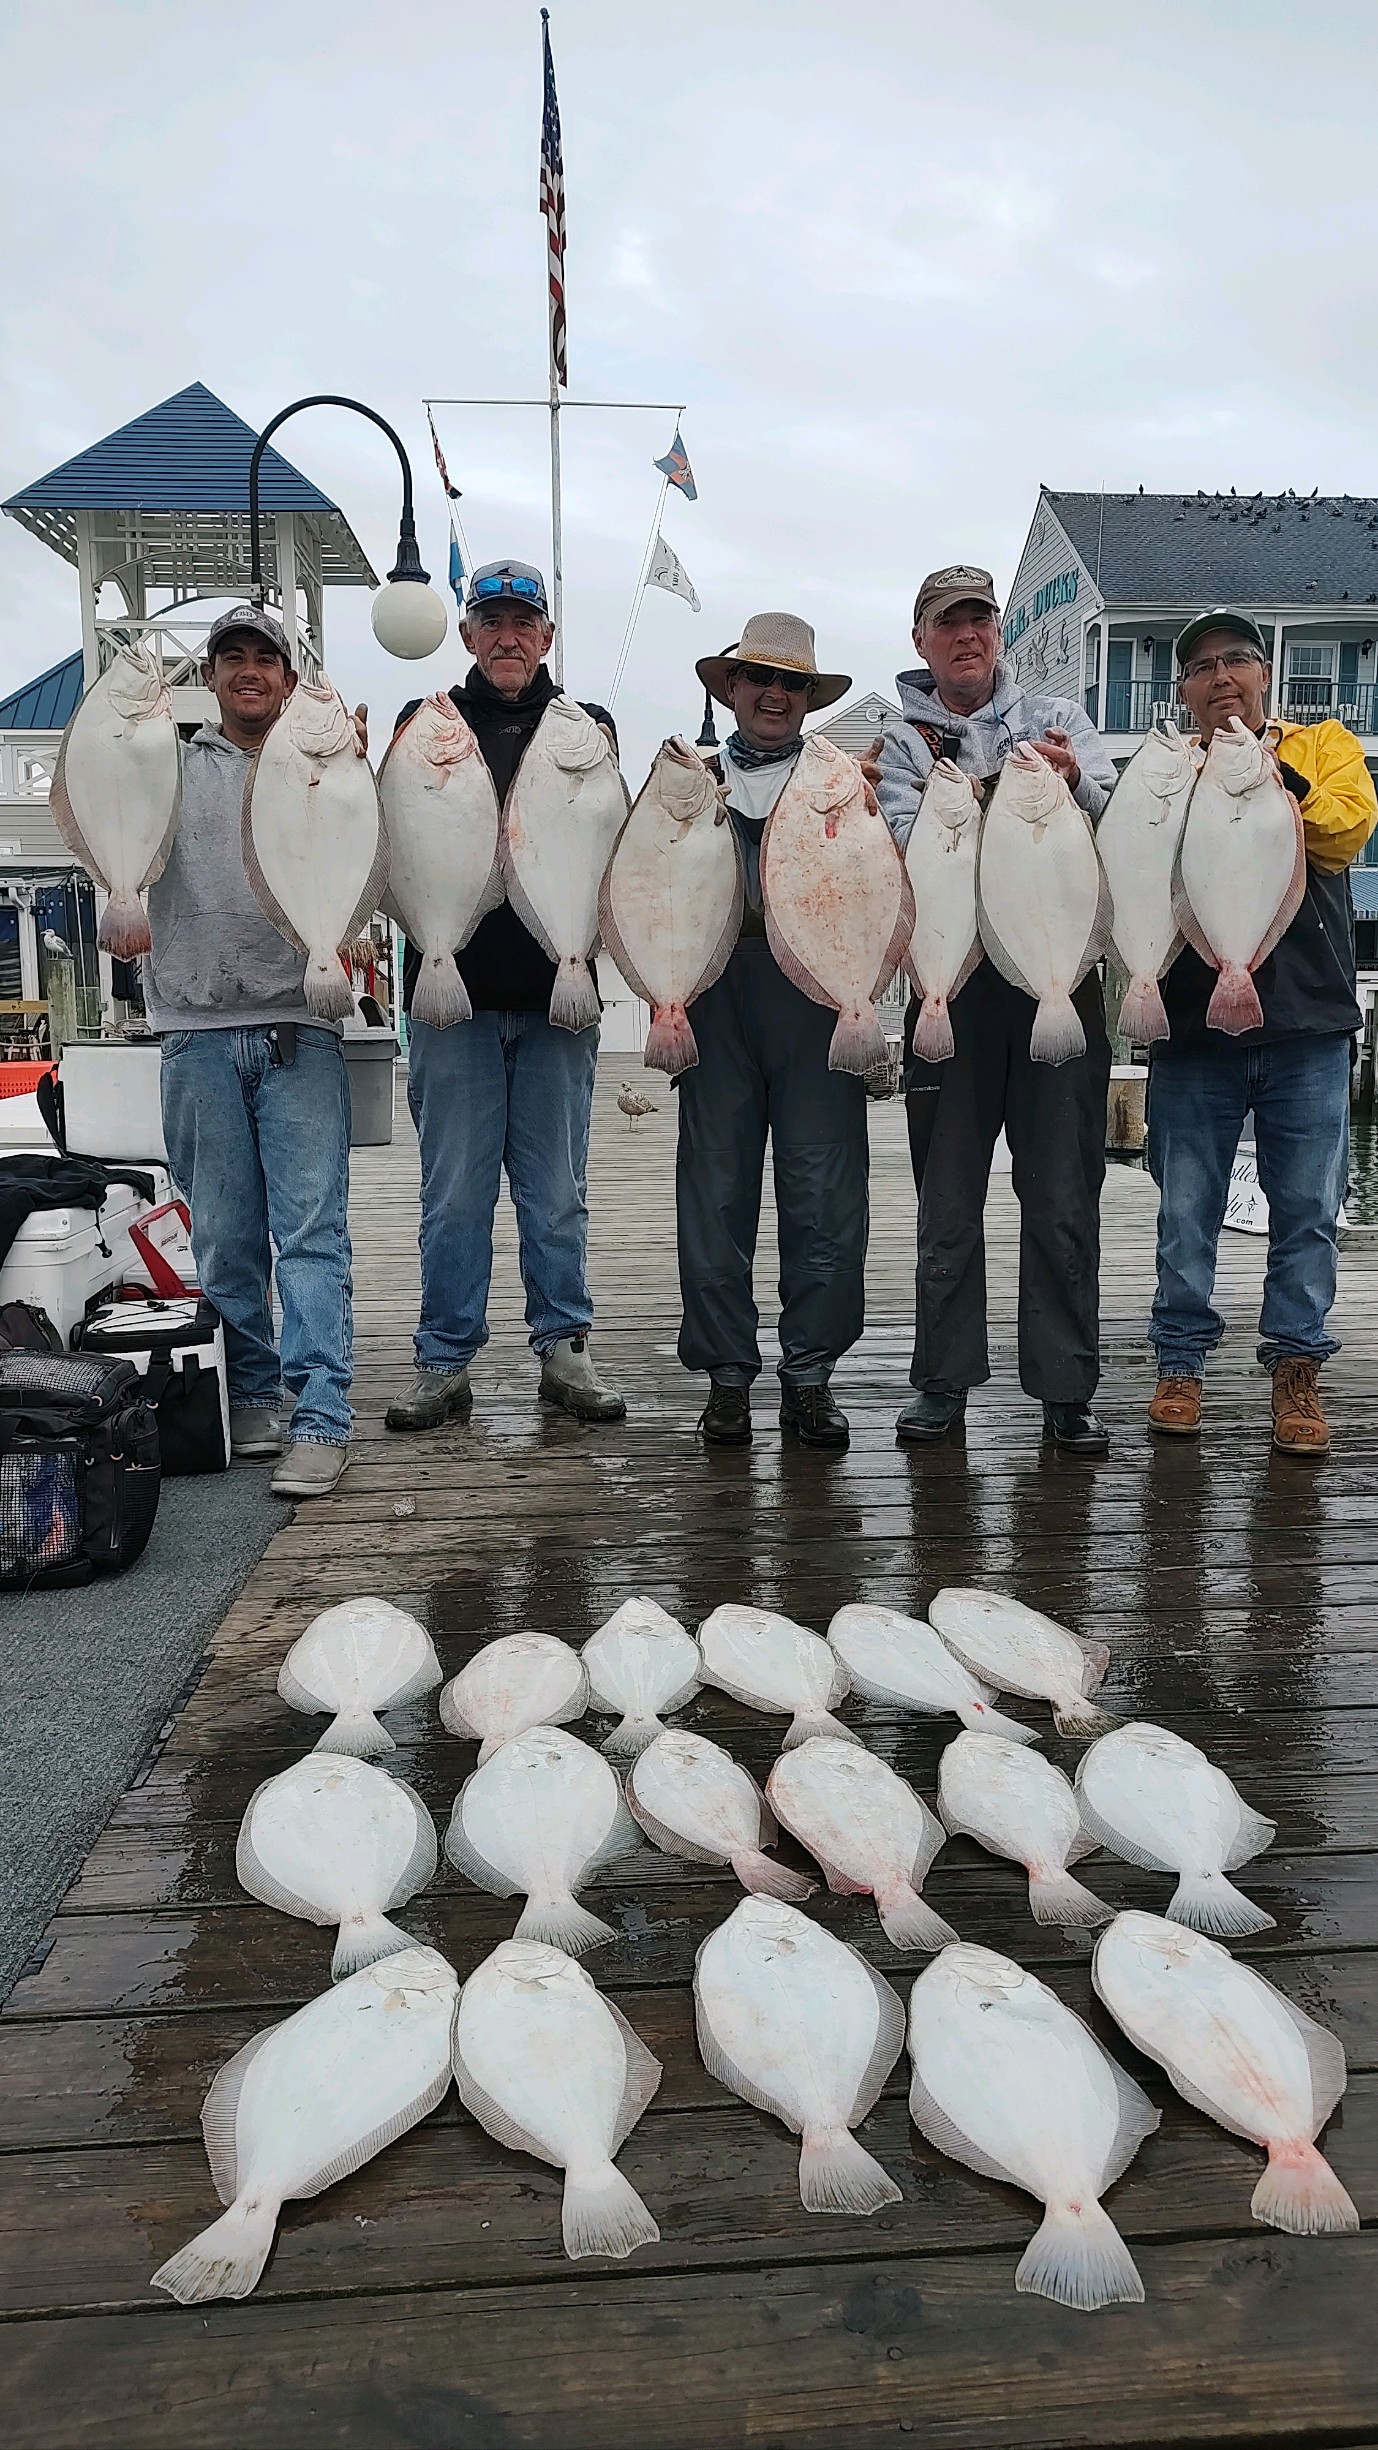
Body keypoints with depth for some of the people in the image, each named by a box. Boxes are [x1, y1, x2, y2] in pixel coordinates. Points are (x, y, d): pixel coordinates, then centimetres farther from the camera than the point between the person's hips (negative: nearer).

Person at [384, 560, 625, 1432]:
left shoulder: (587, 728, 14)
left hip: (557, 993, 1)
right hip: (453, 989, -1)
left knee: (557, 1189, 6)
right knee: (455, 1191, 2)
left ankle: (565, 1346, 17)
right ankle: (445, 1361, 12)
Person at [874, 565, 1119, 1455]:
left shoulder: (1059, 719, 14)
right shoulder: (903, 743, 12)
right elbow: (901, 845, -5)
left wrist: (1074, 782, -19)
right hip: (952, 981, 0)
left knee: (1063, 1197, 0)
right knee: (948, 1196, 5)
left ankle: (1067, 1390, 8)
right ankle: (944, 1380, 15)